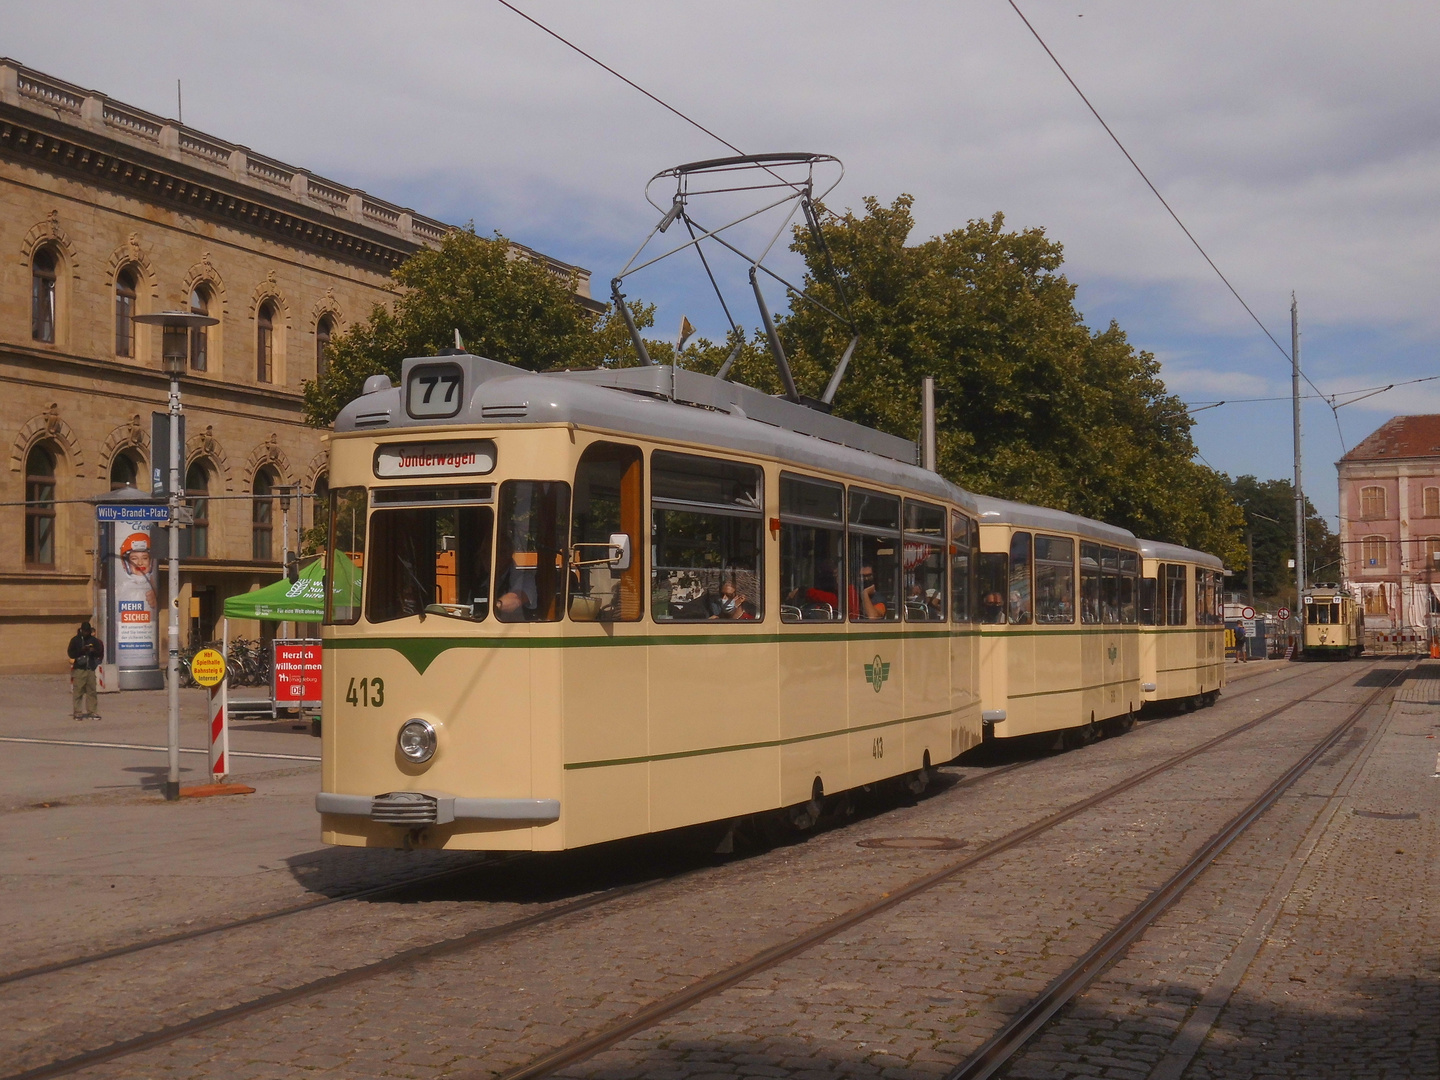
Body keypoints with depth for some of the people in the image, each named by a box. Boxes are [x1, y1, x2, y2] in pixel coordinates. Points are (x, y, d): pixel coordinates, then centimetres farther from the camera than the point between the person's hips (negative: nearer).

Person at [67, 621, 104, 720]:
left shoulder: (94, 640, 14)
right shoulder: (75, 640, 6)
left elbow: (100, 653, 14)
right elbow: (70, 653, 0)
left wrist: (94, 651, -8)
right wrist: (82, 650, -14)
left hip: (91, 669, 3)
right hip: (79, 669, -3)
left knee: (92, 691, -1)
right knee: (78, 691, -6)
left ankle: (91, 712, 4)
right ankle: (77, 712, -2)